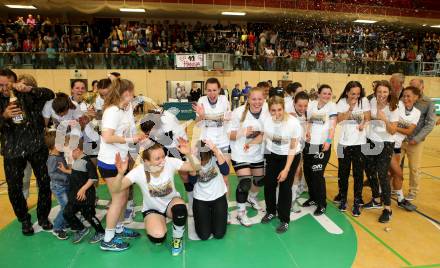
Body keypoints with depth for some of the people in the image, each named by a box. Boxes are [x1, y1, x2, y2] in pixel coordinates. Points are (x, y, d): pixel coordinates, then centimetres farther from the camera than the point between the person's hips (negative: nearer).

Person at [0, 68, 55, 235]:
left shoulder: (28, 96, -2)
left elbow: (50, 94, -15)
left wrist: (28, 89, -29)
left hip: (36, 146, -1)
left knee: (44, 183, 4)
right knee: (14, 188, 6)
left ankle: (43, 216, 27)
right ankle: (24, 220, 29)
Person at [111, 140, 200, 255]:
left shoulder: (170, 162, -24)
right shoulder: (139, 171, -25)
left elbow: (196, 168, -25)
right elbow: (116, 190, -30)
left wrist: (188, 154, -45)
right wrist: (120, 173, -50)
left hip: (171, 202, 1)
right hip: (152, 208, -1)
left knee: (180, 208, -36)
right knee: (158, 236, -29)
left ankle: (177, 239, -4)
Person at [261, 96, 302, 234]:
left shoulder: (293, 123, -25)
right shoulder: (267, 120, -15)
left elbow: (293, 148, -18)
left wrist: (286, 169, -19)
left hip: (290, 156, -3)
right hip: (272, 155, 4)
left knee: (285, 186, -5)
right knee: (268, 184, 3)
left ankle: (284, 220, 14)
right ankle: (271, 211, 29)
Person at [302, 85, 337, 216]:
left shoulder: (332, 106, -1)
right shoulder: (311, 104, 8)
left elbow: (333, 125, -8)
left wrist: (328, 141, -21)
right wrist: (307, 132, -6)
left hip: (322, 144, -4)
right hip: (309, 143, 5)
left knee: (317, 174, -5)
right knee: (307, 171, 11)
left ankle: (322, 204, 11)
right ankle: (313, 197, 31)